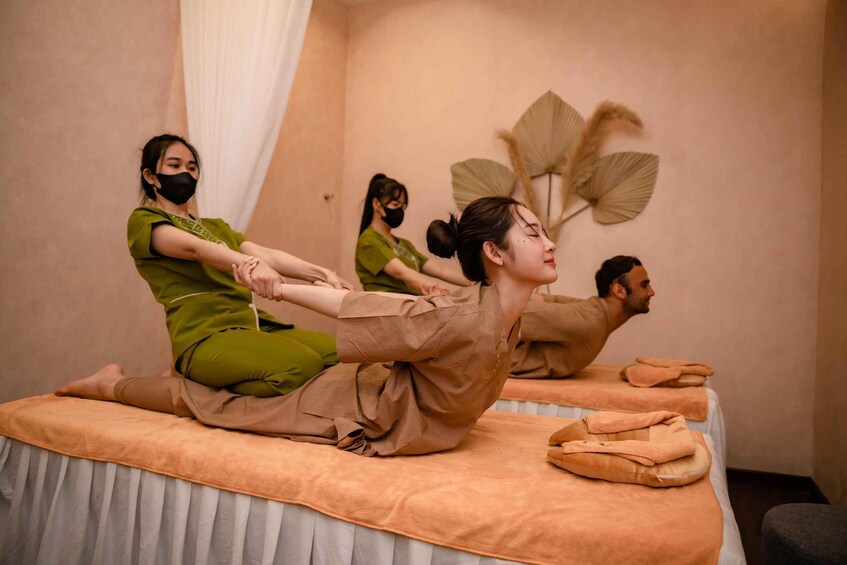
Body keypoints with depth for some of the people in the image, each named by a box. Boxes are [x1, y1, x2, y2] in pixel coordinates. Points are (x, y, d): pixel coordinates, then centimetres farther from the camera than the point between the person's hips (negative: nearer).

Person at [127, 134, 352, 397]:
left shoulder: (216, 226, 28)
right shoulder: (143, 221, 8)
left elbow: (266, 254, 9)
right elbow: (194, 248, -15)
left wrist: (320, 273, -9)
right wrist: (250, 264, -34)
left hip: (255, 323, 8)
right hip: (207, 334, -8)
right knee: (303, 365, -33)